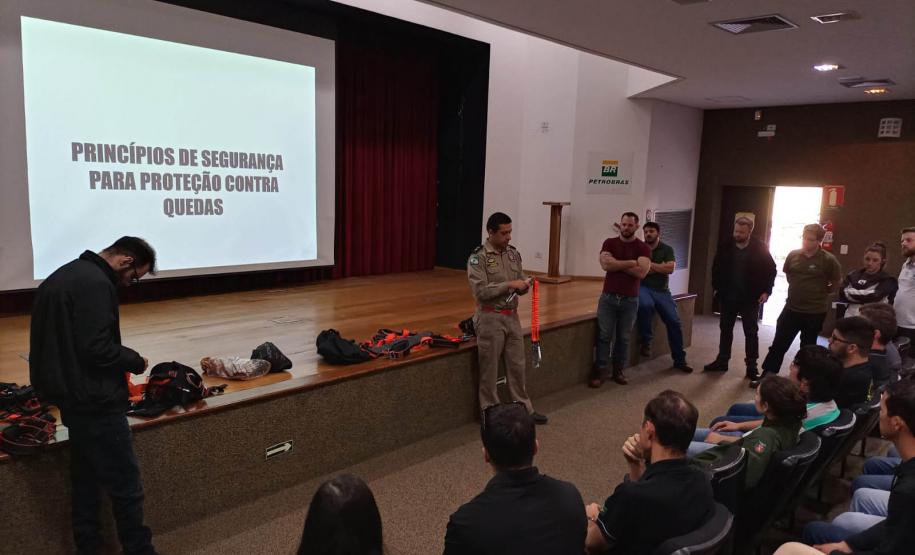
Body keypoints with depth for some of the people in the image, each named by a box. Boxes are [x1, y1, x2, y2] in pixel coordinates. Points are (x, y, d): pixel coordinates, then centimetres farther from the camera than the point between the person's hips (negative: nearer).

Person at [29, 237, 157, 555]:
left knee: (85, 481, 19)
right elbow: (96, 348, -26)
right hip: (95, 402, -10)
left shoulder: (64, 275, 13)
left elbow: (62, 340, 16)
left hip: (71, 397, 10)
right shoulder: (96, 284, -20)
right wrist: (134, 361, -10)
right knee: (125, 486, 1)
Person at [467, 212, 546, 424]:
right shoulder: (478, 257, -12)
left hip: (512, 316, 6)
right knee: (490, 369, 5)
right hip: (490, 318, -6)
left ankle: (524, 408, 26)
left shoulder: (513, 254, 7)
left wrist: (524, 284, -11)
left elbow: (520, 282, 12)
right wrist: (509, 285, -22)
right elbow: (480, 291, -20)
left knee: (517, 365, 14)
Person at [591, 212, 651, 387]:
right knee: (604, 336, 1)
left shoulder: (643, 248, -1)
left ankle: (619, 370, 20)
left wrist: (616, 263, -12)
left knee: (623, 338, 8)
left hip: (630, 300, 0)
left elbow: (641, 272, -16)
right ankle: (600, 372, 7)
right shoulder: (609, 243, 3)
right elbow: (605, 265, -14)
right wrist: (631, 262, -12)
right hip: (608, 297, 1)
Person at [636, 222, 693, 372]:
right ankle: (646, 341, -14)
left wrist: (649, 264, -9)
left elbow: (670, 269, -9)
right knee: (645, 305, -37)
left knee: (674, 322, -5)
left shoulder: (667, 249, 7)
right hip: (643, 287, -2)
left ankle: (679, 359, 9)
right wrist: (660, 267, -8)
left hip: (662, 290, 3)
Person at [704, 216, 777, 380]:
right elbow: (716, 268, 10)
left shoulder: (760, 248, -8)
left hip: (750, 298, -3)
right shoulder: (725, 247, -1)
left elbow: (771, 270, -2)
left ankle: (752, 366, 12)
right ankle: (722, 361, 24)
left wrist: (766, 291, -10)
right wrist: (716, 287, 3)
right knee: (725, 329, 13)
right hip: (727, 296, 3)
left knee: (751, 332, 5)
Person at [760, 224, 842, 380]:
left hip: (815, 312, -3)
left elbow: (837, 281, 0)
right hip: (791, 308, 3)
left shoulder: (828, 260, -13)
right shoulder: (793, 255, -3)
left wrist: (820, 292, 4)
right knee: (778, 344, 6)